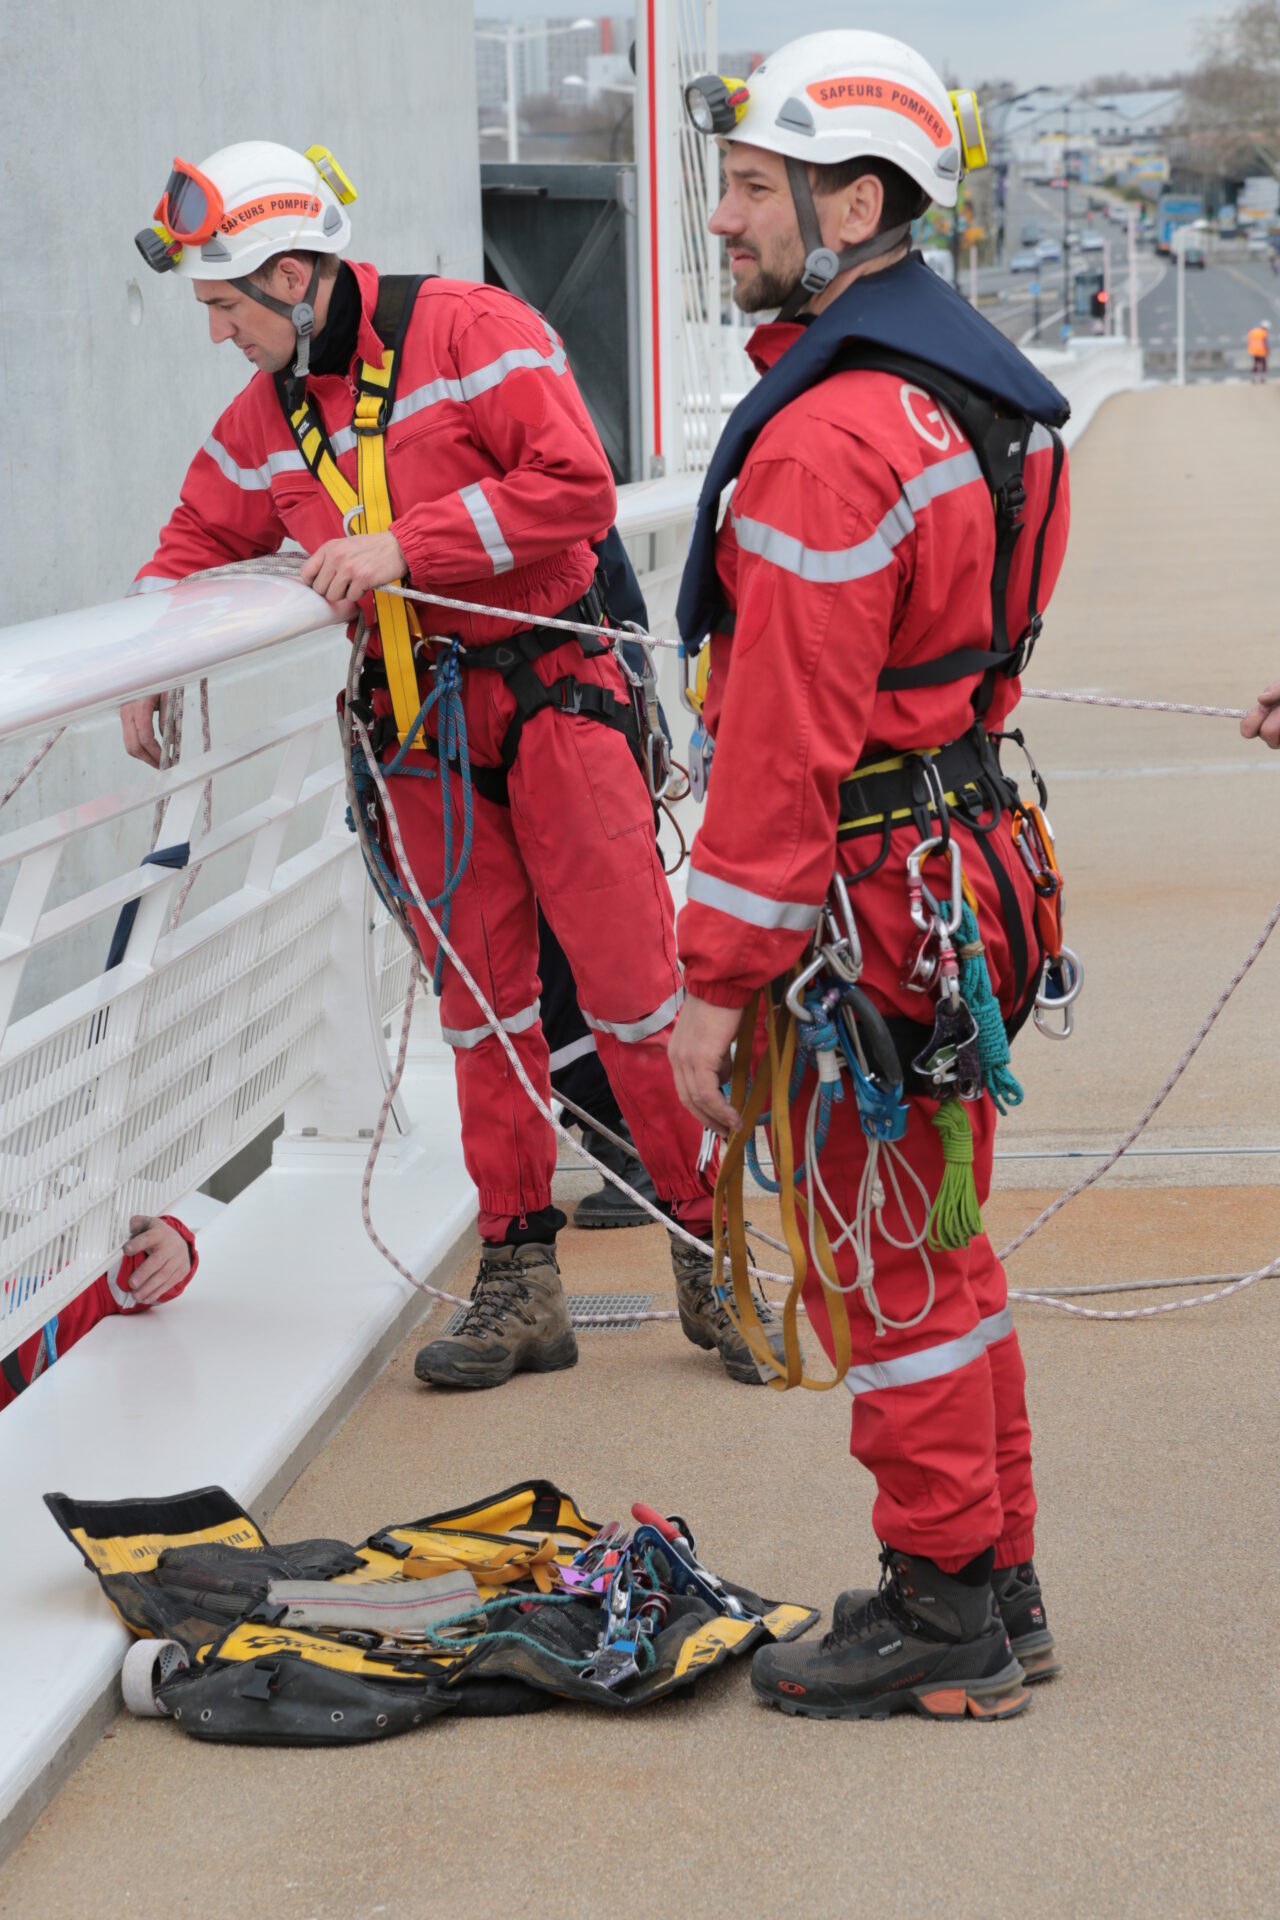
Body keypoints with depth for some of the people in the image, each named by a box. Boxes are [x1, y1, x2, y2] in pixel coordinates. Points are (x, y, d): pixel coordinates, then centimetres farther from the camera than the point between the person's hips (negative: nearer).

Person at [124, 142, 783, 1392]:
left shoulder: (473, 333, -11)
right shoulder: (268, 413, 9)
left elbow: (578, 489, -19)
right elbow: (206, 531, 23)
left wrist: (406, 543, -21)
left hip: (550, 693, -6)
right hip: (420, 721, 6)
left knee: (632, 981, -5)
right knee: (481, 1003, 7)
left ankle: (711, 1256, 6)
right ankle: (519, 1283, 13)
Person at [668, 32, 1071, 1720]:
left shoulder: (831, 436, -22)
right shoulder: (974, 387, 11)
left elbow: (787, 739, -23)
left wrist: (715, 976, -20)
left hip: (866, 899, -10)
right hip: (963, 856, 10)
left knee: (891, 1275, 1)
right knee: (939, 1253, 18)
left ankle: (941, 1623, 11)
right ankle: (995, 1590, 27)